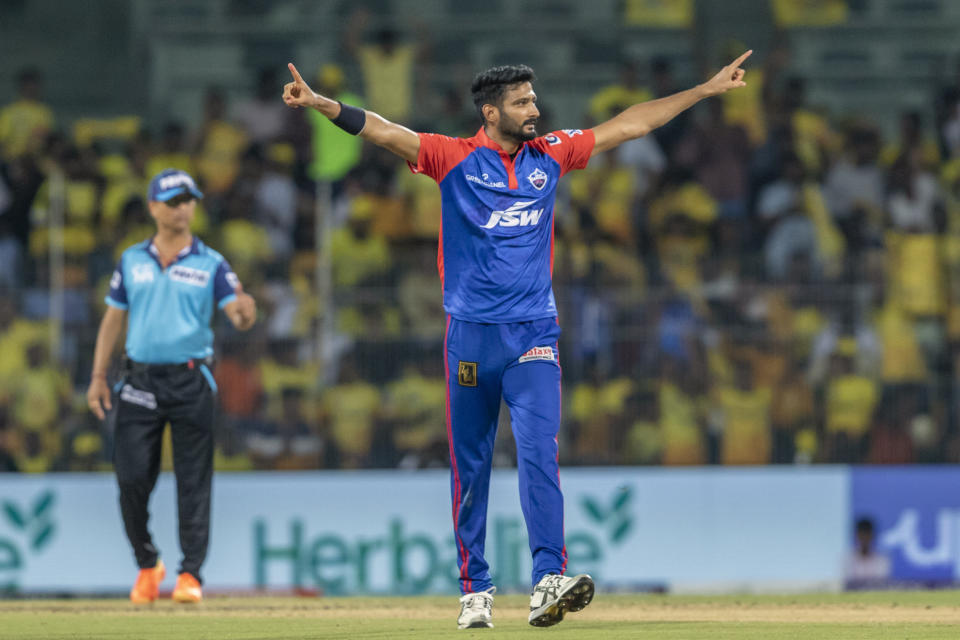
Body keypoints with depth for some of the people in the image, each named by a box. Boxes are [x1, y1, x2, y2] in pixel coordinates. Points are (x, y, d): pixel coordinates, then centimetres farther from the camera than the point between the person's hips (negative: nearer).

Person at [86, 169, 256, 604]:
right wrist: (98, 376, 6)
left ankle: (190, 574, 0)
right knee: (132, 478, -2)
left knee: (194, 483, -3)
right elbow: (113, 320, 14)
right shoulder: (132, 261, 10)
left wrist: (245, 313, -32)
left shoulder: (210, 264, 3)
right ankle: (147, 564, 17)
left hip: (190, 383, -2)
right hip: (140, 382, 2)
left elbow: (239, 315, -7)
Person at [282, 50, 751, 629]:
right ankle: (476, 590, 14)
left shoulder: (550, 155, 9)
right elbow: (383, 131, -12)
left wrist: (708, 89, 13)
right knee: (471, 466, 5)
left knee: (540, 453, -14)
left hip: (533, 334, 1)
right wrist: (320, 103, -28)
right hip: (471, 336, -1)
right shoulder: (454, 158, 0)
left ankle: (549, 582, -23)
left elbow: (630, 125, 13)